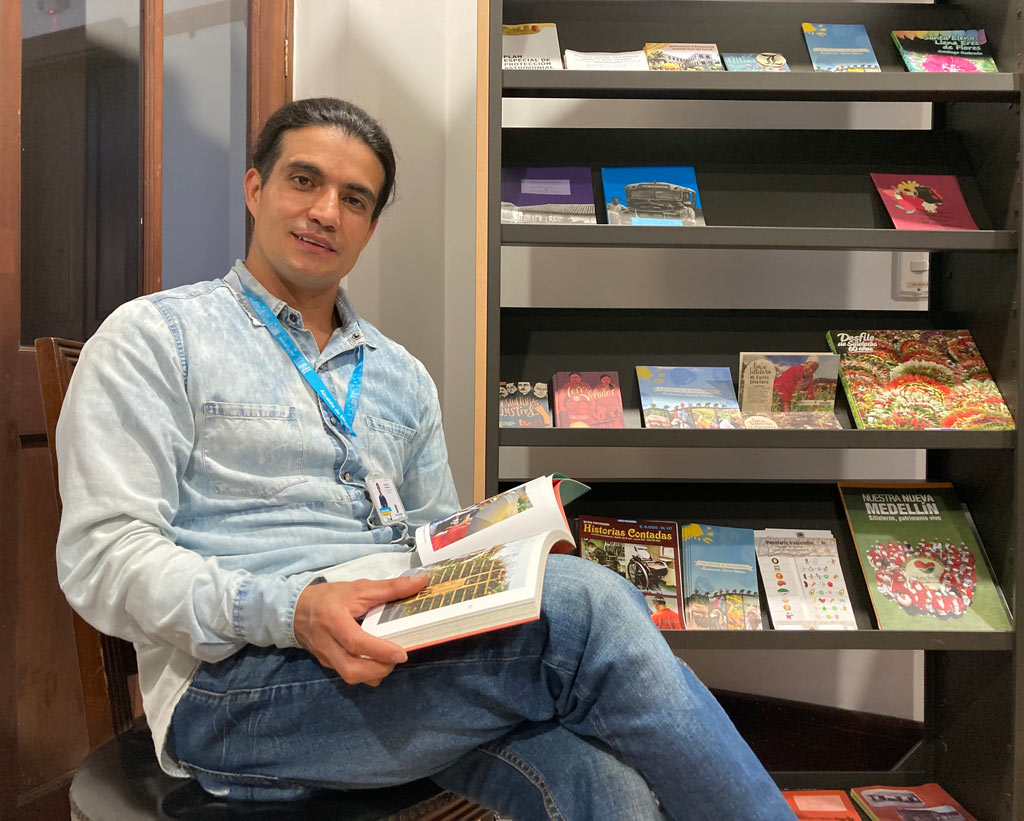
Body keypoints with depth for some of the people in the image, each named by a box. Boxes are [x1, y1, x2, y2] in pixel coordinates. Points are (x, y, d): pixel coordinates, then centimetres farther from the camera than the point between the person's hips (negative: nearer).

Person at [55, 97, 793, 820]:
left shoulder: (401, 377, 22)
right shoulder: (155, 338, 5)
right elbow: (104, 556, -5)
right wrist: (292, 610, -22)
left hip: (410, 650, 5)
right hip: (243, 683, -4)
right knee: (586, 604, -26)